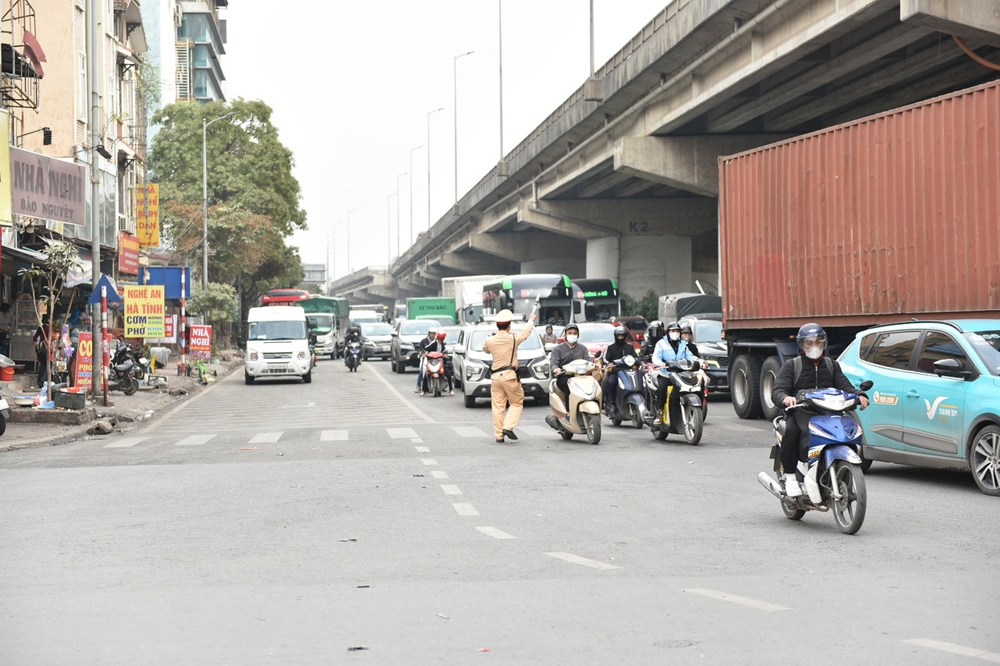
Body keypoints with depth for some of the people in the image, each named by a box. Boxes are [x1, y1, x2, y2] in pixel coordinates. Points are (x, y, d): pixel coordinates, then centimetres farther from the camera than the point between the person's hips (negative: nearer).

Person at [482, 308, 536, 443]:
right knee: (517, 403, 9)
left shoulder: (489, 341, 0)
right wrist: (531, 319, 35)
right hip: (510, 375, -3)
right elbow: (526, 331, 15)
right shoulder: (513, 338, -6)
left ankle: (499, 435, 4)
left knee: (498, 406, 5)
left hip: (496, 376, 3)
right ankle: (508, 427, -8)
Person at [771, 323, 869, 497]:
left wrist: (859, 395, -14)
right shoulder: (791, 365, 12)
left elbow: (844, 385, 10)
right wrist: (785, 398, -28)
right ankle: (790, 476, -23)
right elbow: (777, 390, -2)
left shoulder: (831, 365, 24)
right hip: (799, 410, -3)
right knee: (791, 430, -37)